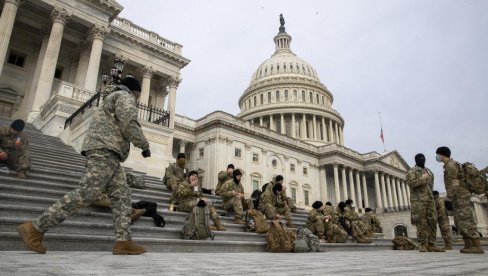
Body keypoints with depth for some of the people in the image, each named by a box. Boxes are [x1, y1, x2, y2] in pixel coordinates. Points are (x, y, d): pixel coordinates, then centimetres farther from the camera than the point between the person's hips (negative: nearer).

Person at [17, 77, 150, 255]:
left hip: (108, 154, 11)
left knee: (122, 196, -1)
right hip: (105, 150, -11)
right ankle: (35, 228, -14)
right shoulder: (125, 96, 3)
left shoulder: (113, 100, 33)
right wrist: (145, 146, -4)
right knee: (87, 193, -18)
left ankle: (123, 242, -10)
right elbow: (129, 124, -13)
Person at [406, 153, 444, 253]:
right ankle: (423, 245, -4)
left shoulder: (429, 171, 21)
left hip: (430, 199, 6)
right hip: (418, 200, -6)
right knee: (421, 223, -8)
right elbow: (410, 183, -14)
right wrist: (422, 178, -15)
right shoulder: (412, 171, 1)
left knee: (432, 222, 1)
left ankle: (431, 245, 3)